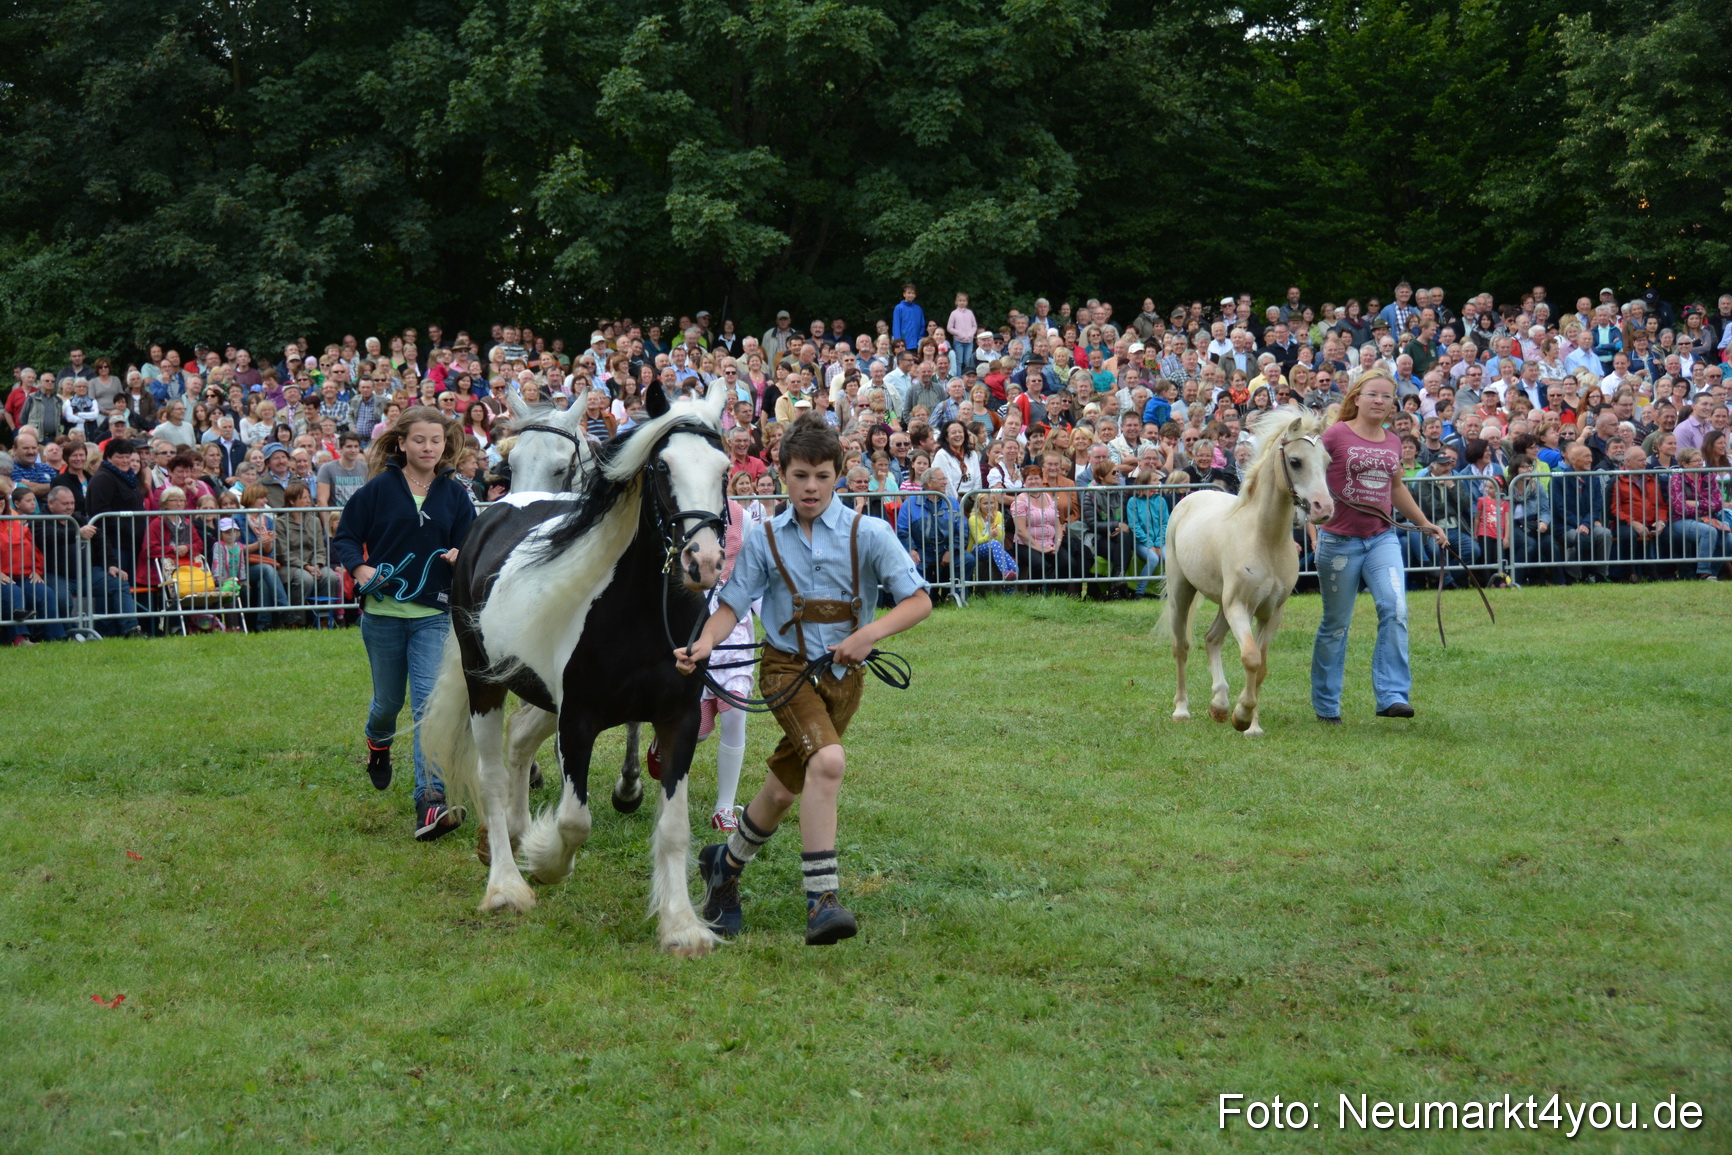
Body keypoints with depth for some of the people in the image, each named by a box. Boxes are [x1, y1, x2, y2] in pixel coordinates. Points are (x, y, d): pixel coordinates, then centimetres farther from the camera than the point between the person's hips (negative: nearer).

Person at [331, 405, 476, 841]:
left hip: (434, 615, 0)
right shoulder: (378, 489, -1)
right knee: (389, 700, 14)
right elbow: (344, 539, 2)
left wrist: (462, 557, -14)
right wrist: (361, 569, -17)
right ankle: (378, 742, 52)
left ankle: (430, 801, -20)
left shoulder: (454, 494, 5)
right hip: (383, 612, 0)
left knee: (430, 702, -14)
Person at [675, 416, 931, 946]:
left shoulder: (868, 534, -6)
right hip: (787, 667, -2)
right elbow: (733, 602, 2)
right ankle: (821, 900, -29)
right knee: (828, 760, -28)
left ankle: (725, 864, 41)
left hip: (844, 674, 2)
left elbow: (919, 601, -8)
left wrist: (870, 633, -23)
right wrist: (706, 641, -18)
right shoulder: (764, 538, -1)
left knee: (784, 788, 13)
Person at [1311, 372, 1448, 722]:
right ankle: (1326, 705, 18)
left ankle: (1393, 696, -15)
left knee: (1395, 608, -16)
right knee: (1336, 624, 5)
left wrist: (1426, 524, 29)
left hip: (1382, 537, 4)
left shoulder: (1392, 443, 11)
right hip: (1340, 540, -4)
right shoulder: (1336, 435, -5)